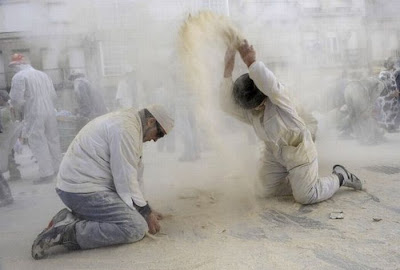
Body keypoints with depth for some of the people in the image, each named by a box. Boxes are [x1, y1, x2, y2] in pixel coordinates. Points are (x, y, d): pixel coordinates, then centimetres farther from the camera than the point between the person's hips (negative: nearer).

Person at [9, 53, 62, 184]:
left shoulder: (19, 77, -7)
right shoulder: (43, 75, 13)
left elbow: (16, 99, -12)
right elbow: (53, 96, 12)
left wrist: (22, 109, 7)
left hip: (34, 115, -6)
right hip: (50, 113, 6)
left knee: (39, 144, -1)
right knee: (52, 141, 15)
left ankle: (47, 174, -1)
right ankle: (57, 168, 24)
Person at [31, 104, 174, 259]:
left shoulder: (125, 121, 17)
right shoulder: (126, 129, -16)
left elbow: (134, 170, 16)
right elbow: (125, 177, -17)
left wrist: (146, 209, 13)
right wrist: (145, 212, -6)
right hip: (84, 190, -11)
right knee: (136, 227, -19)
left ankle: (70, 219, 9)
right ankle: (68, 232, -16)